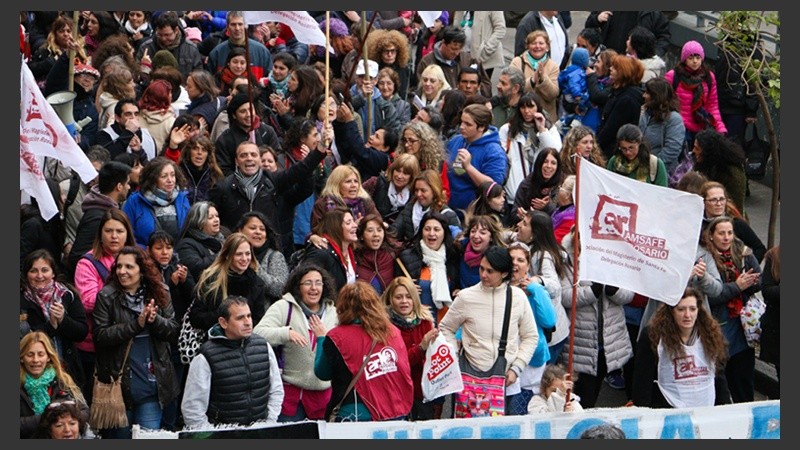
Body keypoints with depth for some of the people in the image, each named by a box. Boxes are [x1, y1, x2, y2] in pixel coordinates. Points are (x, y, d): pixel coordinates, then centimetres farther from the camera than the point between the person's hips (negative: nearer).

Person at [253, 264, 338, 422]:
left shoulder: (334, 312, 9)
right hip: (291, 390, -3)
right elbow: (258, 333, -14)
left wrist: (323, 337, -13)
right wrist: (287, 333, -29)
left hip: (323, 392, 3)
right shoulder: (284, 307, -2)